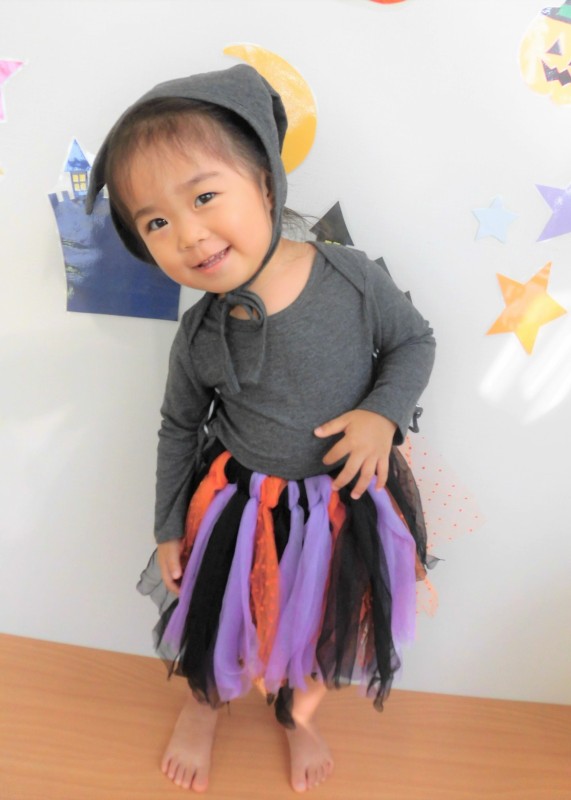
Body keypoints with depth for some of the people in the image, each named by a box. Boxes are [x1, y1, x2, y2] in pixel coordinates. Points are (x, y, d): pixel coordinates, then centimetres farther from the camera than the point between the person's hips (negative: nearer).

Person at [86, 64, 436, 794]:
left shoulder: (352, 275, -21)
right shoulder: (199, 336, -17)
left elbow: (413, 342, -5)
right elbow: (179, 428, -2)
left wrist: (383, 414, -23)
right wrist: (169, 529, 4)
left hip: (347, 503, 1)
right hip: (240, 508, 0)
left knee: (323, 631, 23)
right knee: (215, 623, 21)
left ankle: (298, 713, 59)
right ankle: (203, 702, 59)